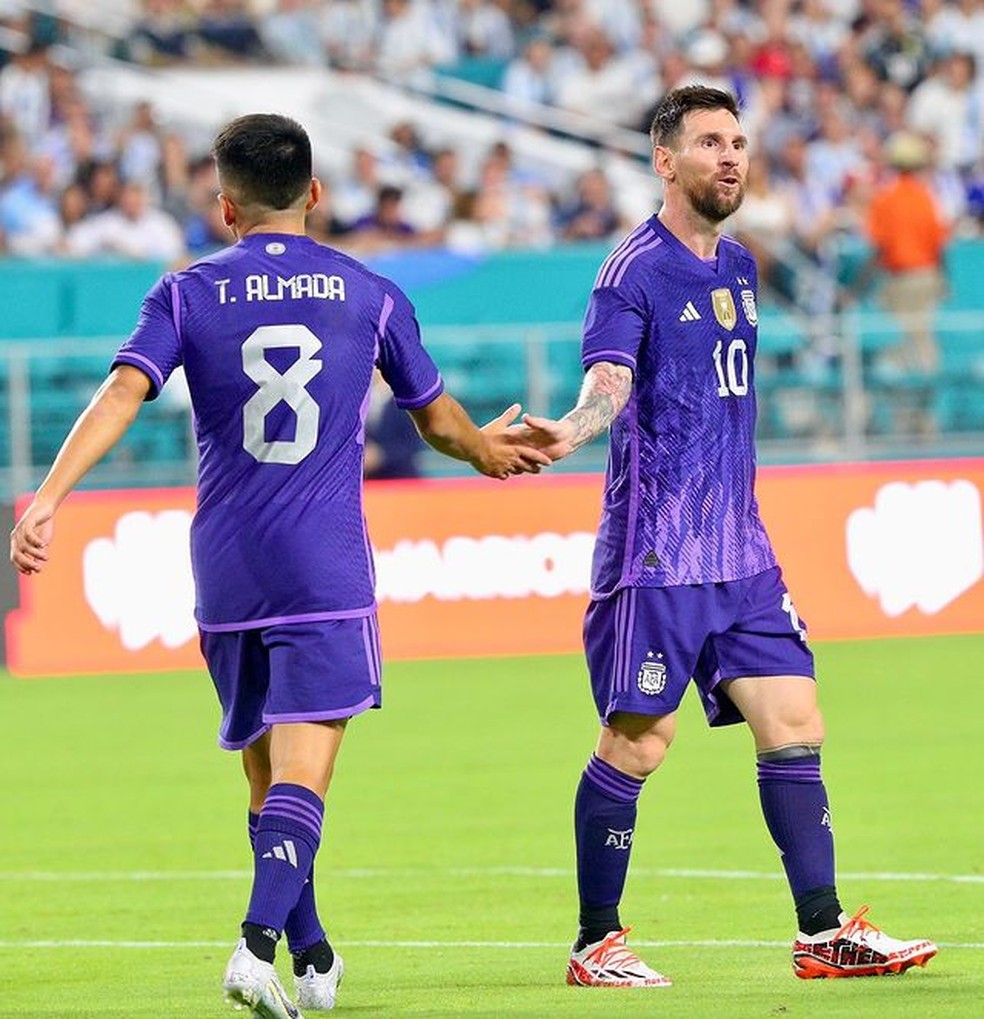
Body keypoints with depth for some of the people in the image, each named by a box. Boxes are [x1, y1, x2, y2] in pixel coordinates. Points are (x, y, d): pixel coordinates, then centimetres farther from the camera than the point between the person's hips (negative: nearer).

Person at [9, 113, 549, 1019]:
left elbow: (122, 394, -12)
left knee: (266, 779, 15)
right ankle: (260, 942, -29)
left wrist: (48, 497, -18)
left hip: (225, 572, 2)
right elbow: (438, 417, 17)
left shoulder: (188, 295, 4)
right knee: (301, 775, -9)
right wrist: (488, 451, 39)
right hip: (327, 571, -2)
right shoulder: (369, 295, 6)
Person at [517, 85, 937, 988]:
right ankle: (596, 945, 7)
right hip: (654, 552, -7)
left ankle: (823, 931, 7)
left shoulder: (738, 268, 15)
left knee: (793, 724, 3)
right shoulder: (635, 272, -9)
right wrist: (569, 433, -43)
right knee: (636, 744, -4)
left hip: (740, 551, 7)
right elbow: (608, 383, -23)